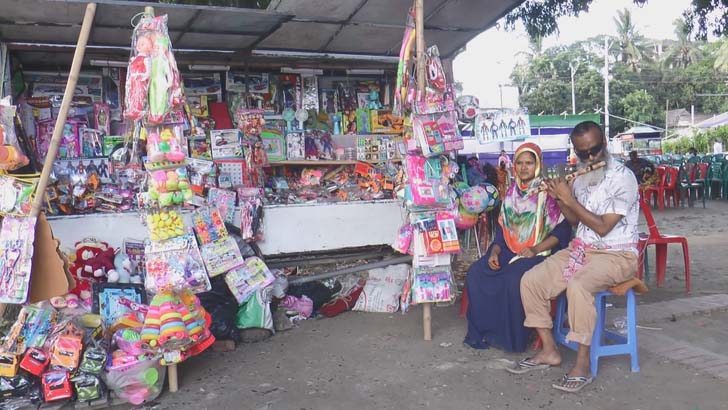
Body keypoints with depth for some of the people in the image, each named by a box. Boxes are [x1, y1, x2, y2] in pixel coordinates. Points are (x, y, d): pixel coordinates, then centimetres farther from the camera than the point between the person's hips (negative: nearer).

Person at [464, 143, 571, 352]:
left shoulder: (548, 193, -4)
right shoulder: (512, 193, 14)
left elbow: (563, 230, -9)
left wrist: (535, 249, -19)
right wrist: (494, 251, -2)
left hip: (538, 254, -6)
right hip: (510, 251, 6)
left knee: (514, 279, -34)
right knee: (475, 274, -16)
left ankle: (513, 337, -14)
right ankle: (482, 332, -6)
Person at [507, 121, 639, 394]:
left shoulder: (623, 177, -14)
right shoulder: (581, 176, 8)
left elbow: (603, 227, -20)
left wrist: (569, 199, -17)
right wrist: (559, 198, 0)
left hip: (616, 255, -7)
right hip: (581, 249, 7)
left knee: (577, 285, -36)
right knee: (531, 281, -10)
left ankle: (583, 365, -22)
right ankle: (549, 351, 2)